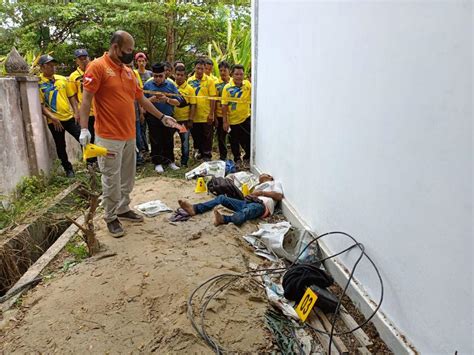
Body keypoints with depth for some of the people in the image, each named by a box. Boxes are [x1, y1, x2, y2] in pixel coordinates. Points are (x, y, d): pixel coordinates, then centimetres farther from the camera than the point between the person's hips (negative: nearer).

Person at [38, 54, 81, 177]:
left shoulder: (62, 79, 5)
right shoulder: (38, 83, -6)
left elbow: (71, 97, 10)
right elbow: (40, 105, -8)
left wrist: (76, 112, -1)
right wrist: (52, 117, -19)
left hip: (69, 117, 3)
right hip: (54, 121, -2)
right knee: (60, 147, 8)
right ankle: (68, 169, 24)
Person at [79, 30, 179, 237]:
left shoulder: (128, 71, 15)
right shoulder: (97, 67, -7)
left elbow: (141, 99, 21)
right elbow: (86, 99, -12)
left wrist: (162, 117, 20)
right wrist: (84, 129, -20)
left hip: (129, 135, 7)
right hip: (109, 137, -7)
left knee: (127, 176, 15)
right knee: (112, 179, 1)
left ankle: (123, 209, 30)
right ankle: (111, 218, 15)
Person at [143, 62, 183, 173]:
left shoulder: (170, 85, 3)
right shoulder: (148, 85, 2)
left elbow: (178, 102, -1)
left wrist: (167, 99, -18)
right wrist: (151, 99, -19)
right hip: (153, 120, -1)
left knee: (169, 141, 9)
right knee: (156, 142, 4)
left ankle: (170, 161, 22)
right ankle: (158, 163, 15)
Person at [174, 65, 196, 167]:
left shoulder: (189, 88, -3)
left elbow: (193, 105, -4)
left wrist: (190, 120, -9)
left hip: (185, 119, -2)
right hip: (173, 118, 2)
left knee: (185, 141, 6)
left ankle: (184, 161, 17)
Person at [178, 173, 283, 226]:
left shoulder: (275, 183, 26)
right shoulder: (258, 186, 42)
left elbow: (279, 196, 4)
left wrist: (261, 192, -2)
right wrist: (251, 196, 1)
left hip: (261, 205, -7)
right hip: (249, 202, 7)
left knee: (240, 216, -40)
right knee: (222, 198, -10)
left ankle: (223, 219, -72)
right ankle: (195, 209, -22)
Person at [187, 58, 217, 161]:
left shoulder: (209, 81, -4)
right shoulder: (189, 81, 4)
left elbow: (213, 98, -6)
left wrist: (211, 114, -11)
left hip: (206, 115, -3)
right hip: (194, 115, 3)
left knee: (207, 136, 6)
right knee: (196, 135, 14)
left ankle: (207, 155, 19)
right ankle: (200, 151, 32)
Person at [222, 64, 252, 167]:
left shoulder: (247, 84, -2)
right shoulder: (227, 88, -11)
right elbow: (224, 106, -11)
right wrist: (225, 121, -13)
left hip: (246, 118, 2)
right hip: (233, 120, -2)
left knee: (249, 139, 4)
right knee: (235, 142, 12)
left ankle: (247, 158, 27)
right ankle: (237, 160, 31)